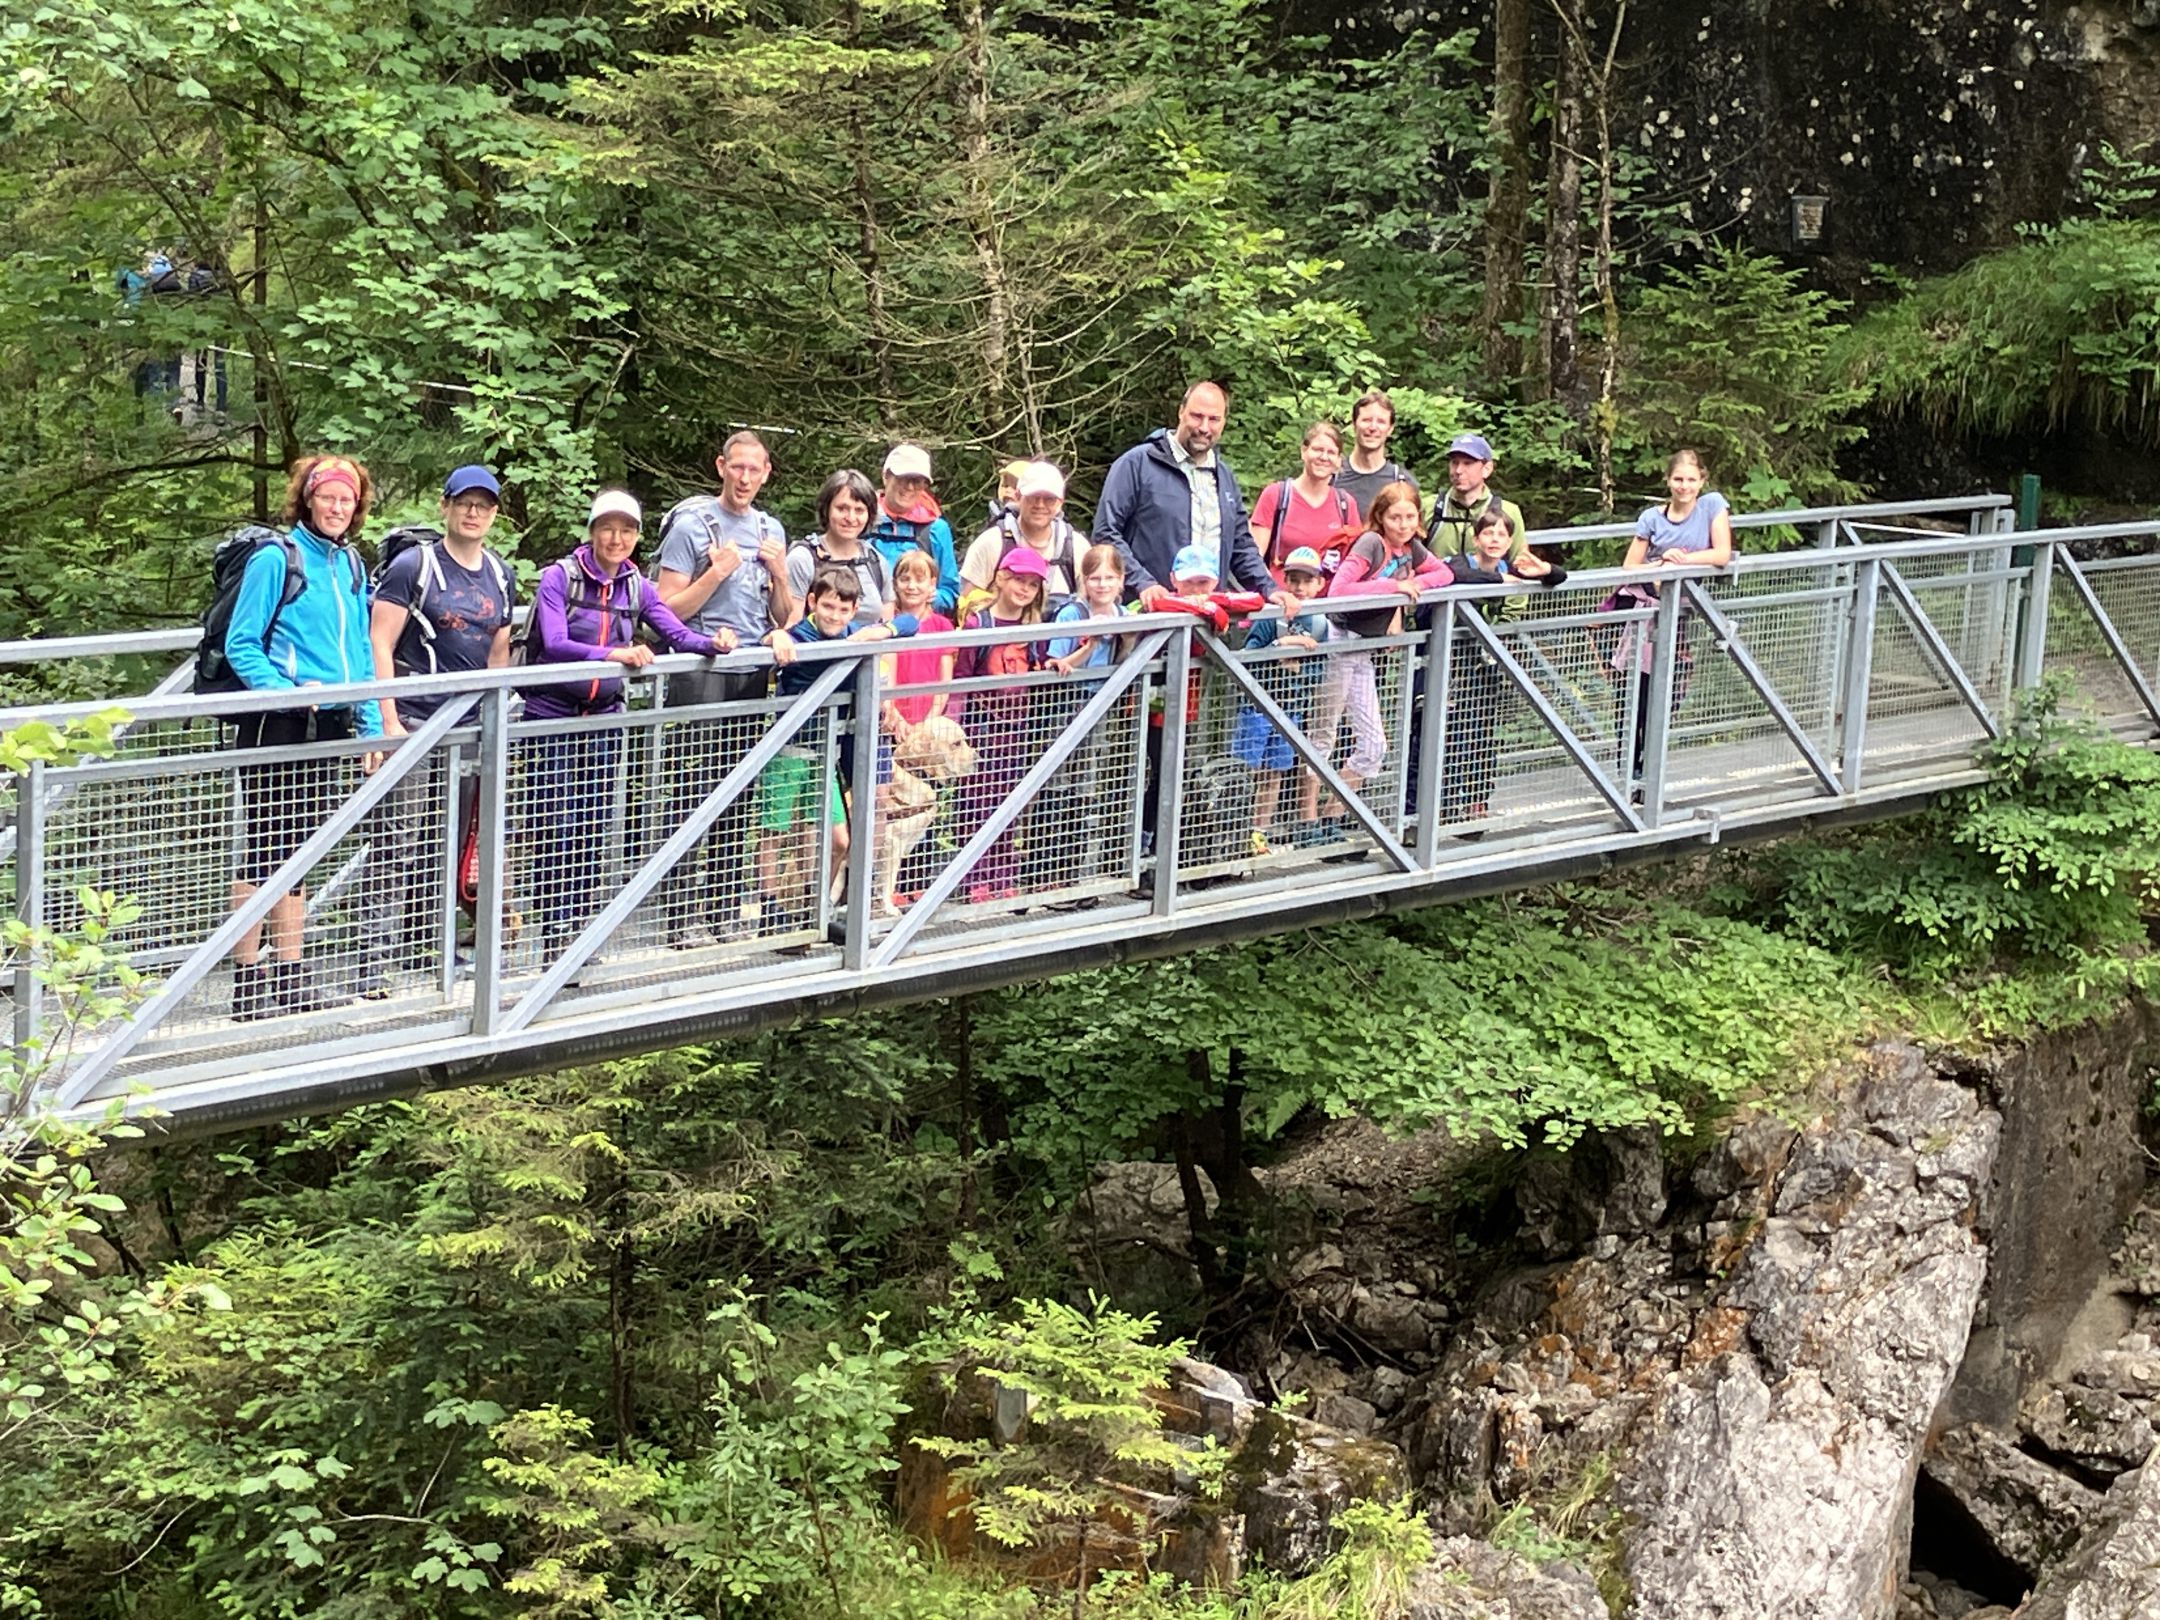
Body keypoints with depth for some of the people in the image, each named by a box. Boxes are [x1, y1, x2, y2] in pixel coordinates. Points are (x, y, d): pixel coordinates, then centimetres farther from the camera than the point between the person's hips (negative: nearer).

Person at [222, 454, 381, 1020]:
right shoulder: (276, 559, -8)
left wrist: (370, 724, 11)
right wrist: (286, 690, -22)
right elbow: (241, 644, -9)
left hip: (330, 726, 7)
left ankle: (291, 975, 18)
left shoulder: (351, 565, 12)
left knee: (300, 851, 12)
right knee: (263, 850, -3)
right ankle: (247, 979, 1)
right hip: (278, 726, -7)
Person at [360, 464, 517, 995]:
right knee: (399, 843, -9)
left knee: (447, 845, 10)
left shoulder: (501, 577, 13)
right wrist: (389, 721, -14)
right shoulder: (413, 566, -5)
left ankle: (428, 946, 19)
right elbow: (379, 644, -9)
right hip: (413, 721, -6)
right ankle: (380, 960, -9)